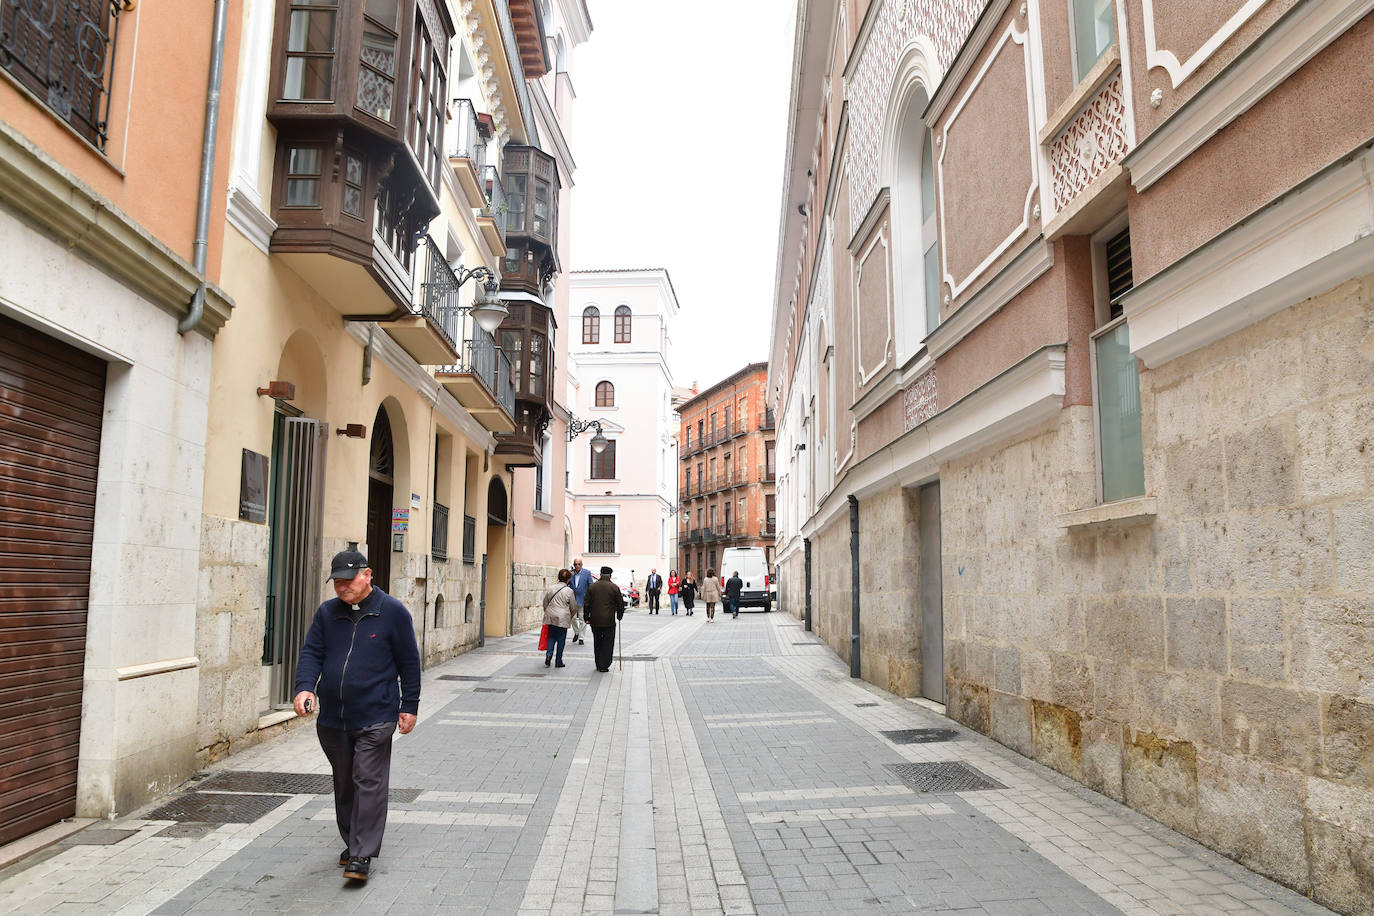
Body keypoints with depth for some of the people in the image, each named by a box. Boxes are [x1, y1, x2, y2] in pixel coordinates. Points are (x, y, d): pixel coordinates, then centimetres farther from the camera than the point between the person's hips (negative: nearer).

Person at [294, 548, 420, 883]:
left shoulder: (392, 612, -4)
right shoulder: (327, 612, 7)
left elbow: (409, 662, 0)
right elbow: (311, 653, 5)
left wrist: (409, 706, -1)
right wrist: (305, 686, -15)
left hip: (374, 718, -5)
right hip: (332, 718, 5)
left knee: (369, 783, -6)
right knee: (343, 783, 16)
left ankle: (362, 855, 1)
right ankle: (352, 841, 32)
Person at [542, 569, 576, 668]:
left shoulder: (551, 588, 3)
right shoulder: (569, 591, -8)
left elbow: (545, 603, 12)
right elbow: (574, 607, 1)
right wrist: (570, 616, 18)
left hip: (551, 618, 3)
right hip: (563, 619, -3)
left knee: (551, 637, 16)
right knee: (561, 640, 6)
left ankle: (548, 654, -6)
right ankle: (558, 662, 10)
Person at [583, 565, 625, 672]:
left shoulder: (592, 586, 2)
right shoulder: (614, 587, -5)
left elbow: (586, 604, 3)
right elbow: (620, 604, -1)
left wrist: (587, 617, 11)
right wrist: (619, 616, 15)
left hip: (595, 620, 3)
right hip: (609, 621, -3)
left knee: (597, 643, 16)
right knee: (608, 643, 5)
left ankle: (598, 665, 22)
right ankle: (604, 666, 2)